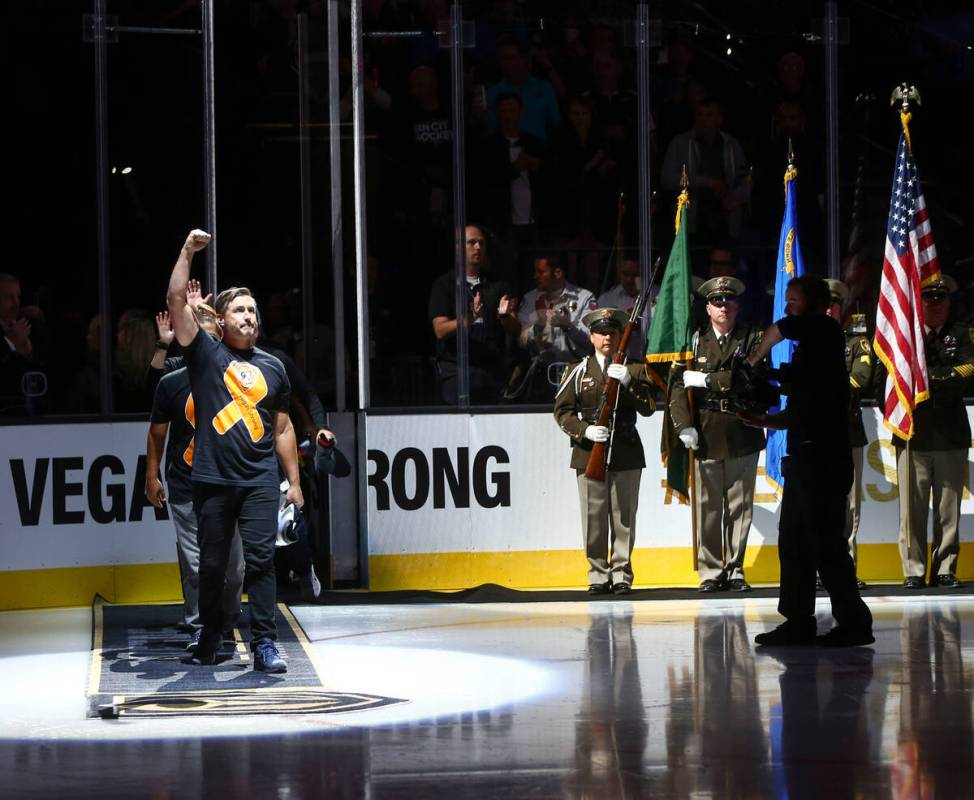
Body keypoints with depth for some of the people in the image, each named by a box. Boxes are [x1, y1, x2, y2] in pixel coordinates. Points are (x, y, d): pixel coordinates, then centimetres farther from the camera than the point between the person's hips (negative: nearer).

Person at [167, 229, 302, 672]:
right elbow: (177, 300, -5)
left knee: (261, 559, -8)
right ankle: (210, 638, 23)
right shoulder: (205, 353, 6)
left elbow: (283, 427, 18)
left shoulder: (272, 367, 13)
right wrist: (187, 251, -11)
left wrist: (295, 481, 14)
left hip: (260, 481, 1)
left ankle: (265, 644, -8)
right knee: (212, 564, 6)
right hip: (213, 480, -1)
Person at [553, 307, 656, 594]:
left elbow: (649, 407, 0)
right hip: (589, 452, -1)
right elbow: (562, 411, 5)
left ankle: (622, 575, 6)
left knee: (624, 517, 1)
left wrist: (627, 382, -15)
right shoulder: (578, 371, 9)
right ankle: (598, 576, 5)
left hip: (626, 452, 1)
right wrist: (585, 430, -12)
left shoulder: (635, 369, 11)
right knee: (594, 518, -2)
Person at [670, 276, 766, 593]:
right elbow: (678, 383, 0)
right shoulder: (695, 341, 7)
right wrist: (684, 424, -12)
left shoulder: (752, 339, 6)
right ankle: (711, 571, 8)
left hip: (742, 435, 0)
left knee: (740, 507, 4)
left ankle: (735, 570, 12)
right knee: (707, 508, 1)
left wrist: (708, 380, -13)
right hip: (706, 436, 0)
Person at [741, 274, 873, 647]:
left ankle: (854, 622, -7)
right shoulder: (806, 351, 21)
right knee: (793, 541, 11)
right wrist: (761, 420, 11)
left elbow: (781, 329, -20)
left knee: (825, 542, -10)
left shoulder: (826, 331, -4)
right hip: (804, 456, 10)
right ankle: (798, 623, 14)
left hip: (823, 458, -10)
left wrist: (753, 361, -4)